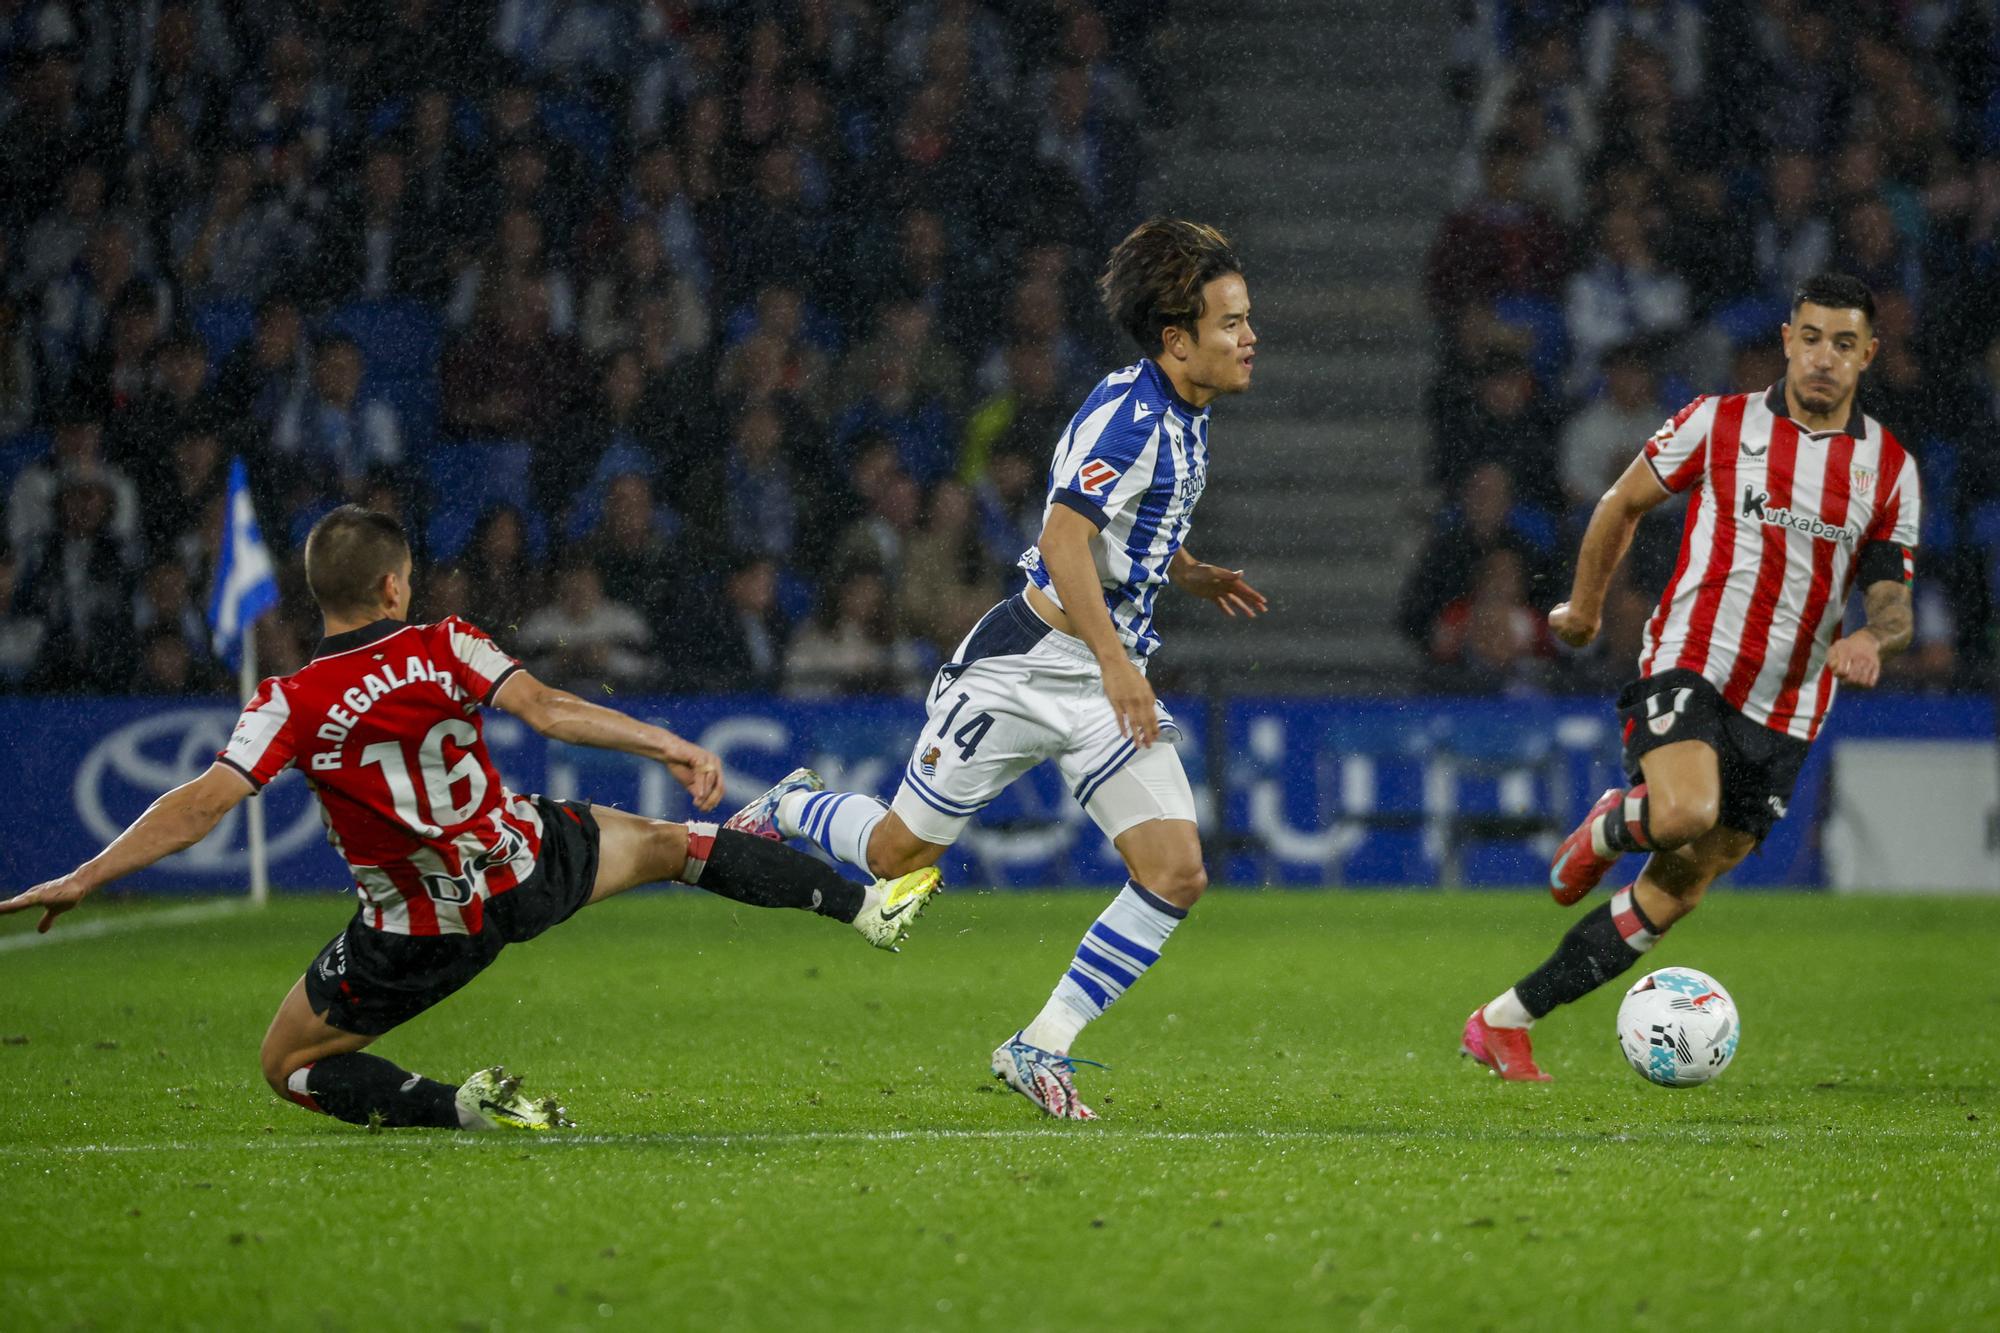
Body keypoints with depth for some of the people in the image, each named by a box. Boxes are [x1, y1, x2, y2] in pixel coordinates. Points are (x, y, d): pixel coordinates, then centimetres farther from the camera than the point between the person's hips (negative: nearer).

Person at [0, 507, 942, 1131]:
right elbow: (548, 709, -14)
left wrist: (82, 880, -22)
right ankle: (869, 906, 32)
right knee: (673, 843, 27)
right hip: (523, 872, 3)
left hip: (421, 937, -3)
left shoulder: (292, 704, -18)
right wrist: (668, 747, -9)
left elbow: (203, 804, -24)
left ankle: (462, 1107, -8)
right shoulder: (449, 649, -10)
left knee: (288, 1066, 14)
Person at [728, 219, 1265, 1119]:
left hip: (1112, 683, 8)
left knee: (1176, 875, -8)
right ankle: (791, 812, 38)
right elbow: (1063, 541, -30)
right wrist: (1117, 664, -35)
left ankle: (1040, 1048, 2)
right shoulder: (1126, 413, -20)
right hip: (1022, 668, -8)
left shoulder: (1184, 416, 8)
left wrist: (1187, 573, 22)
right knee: (902, 854, 4)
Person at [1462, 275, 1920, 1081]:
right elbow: (1625, 503, 13)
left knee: (1674, 894, 1)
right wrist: (1584, 608, 21)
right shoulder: (1720, 423, 0)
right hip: (1689, 660, -3)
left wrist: (1873, 638, -16)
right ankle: (1611, 826, 3)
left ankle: (1505, 1022, 11)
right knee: (1687, 811, -34)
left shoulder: (1890, 468, 7)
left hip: (1783, 712, 3)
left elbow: (1893, 601, 8)